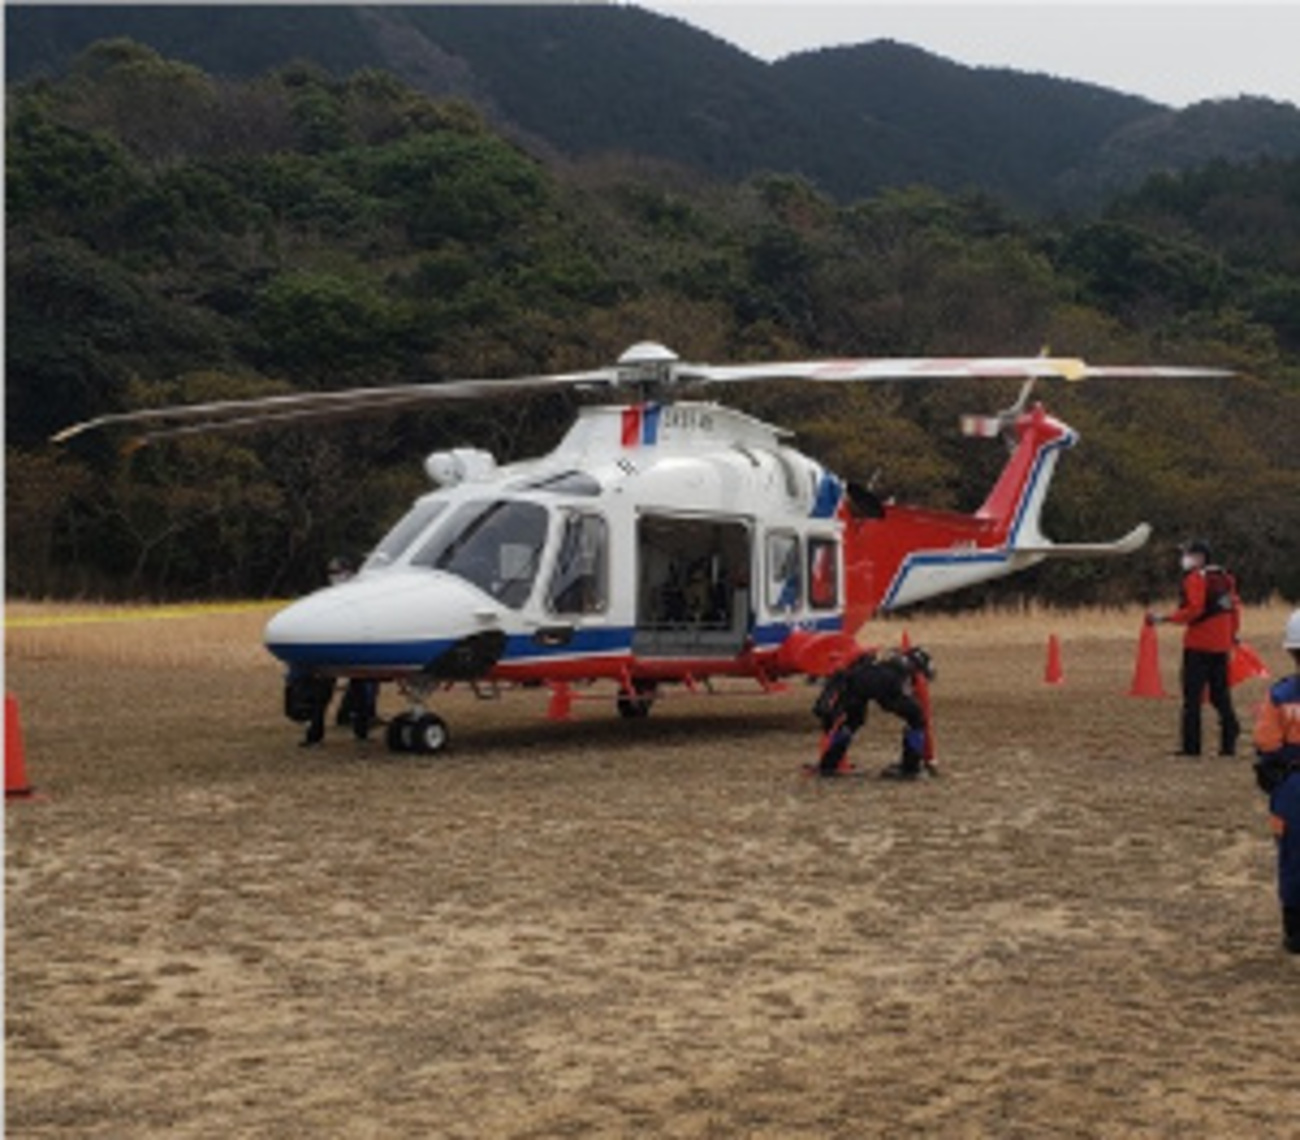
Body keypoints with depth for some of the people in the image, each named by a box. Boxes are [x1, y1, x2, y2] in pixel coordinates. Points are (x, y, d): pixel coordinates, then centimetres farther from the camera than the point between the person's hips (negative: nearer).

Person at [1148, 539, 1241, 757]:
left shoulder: (1195, 578, -9)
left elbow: (1193, 610, -19)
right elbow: (1235, 607, 16)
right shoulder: (1224, 578, 14)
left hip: (1198, 646, -7)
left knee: (1192, 697, -3)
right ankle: (1229, 743, 7)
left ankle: (1191, 745, -5)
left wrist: (1163, 618, -16)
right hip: (1221, 646, 7)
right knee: (1221, 696, 11)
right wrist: (1232, 635, 23)